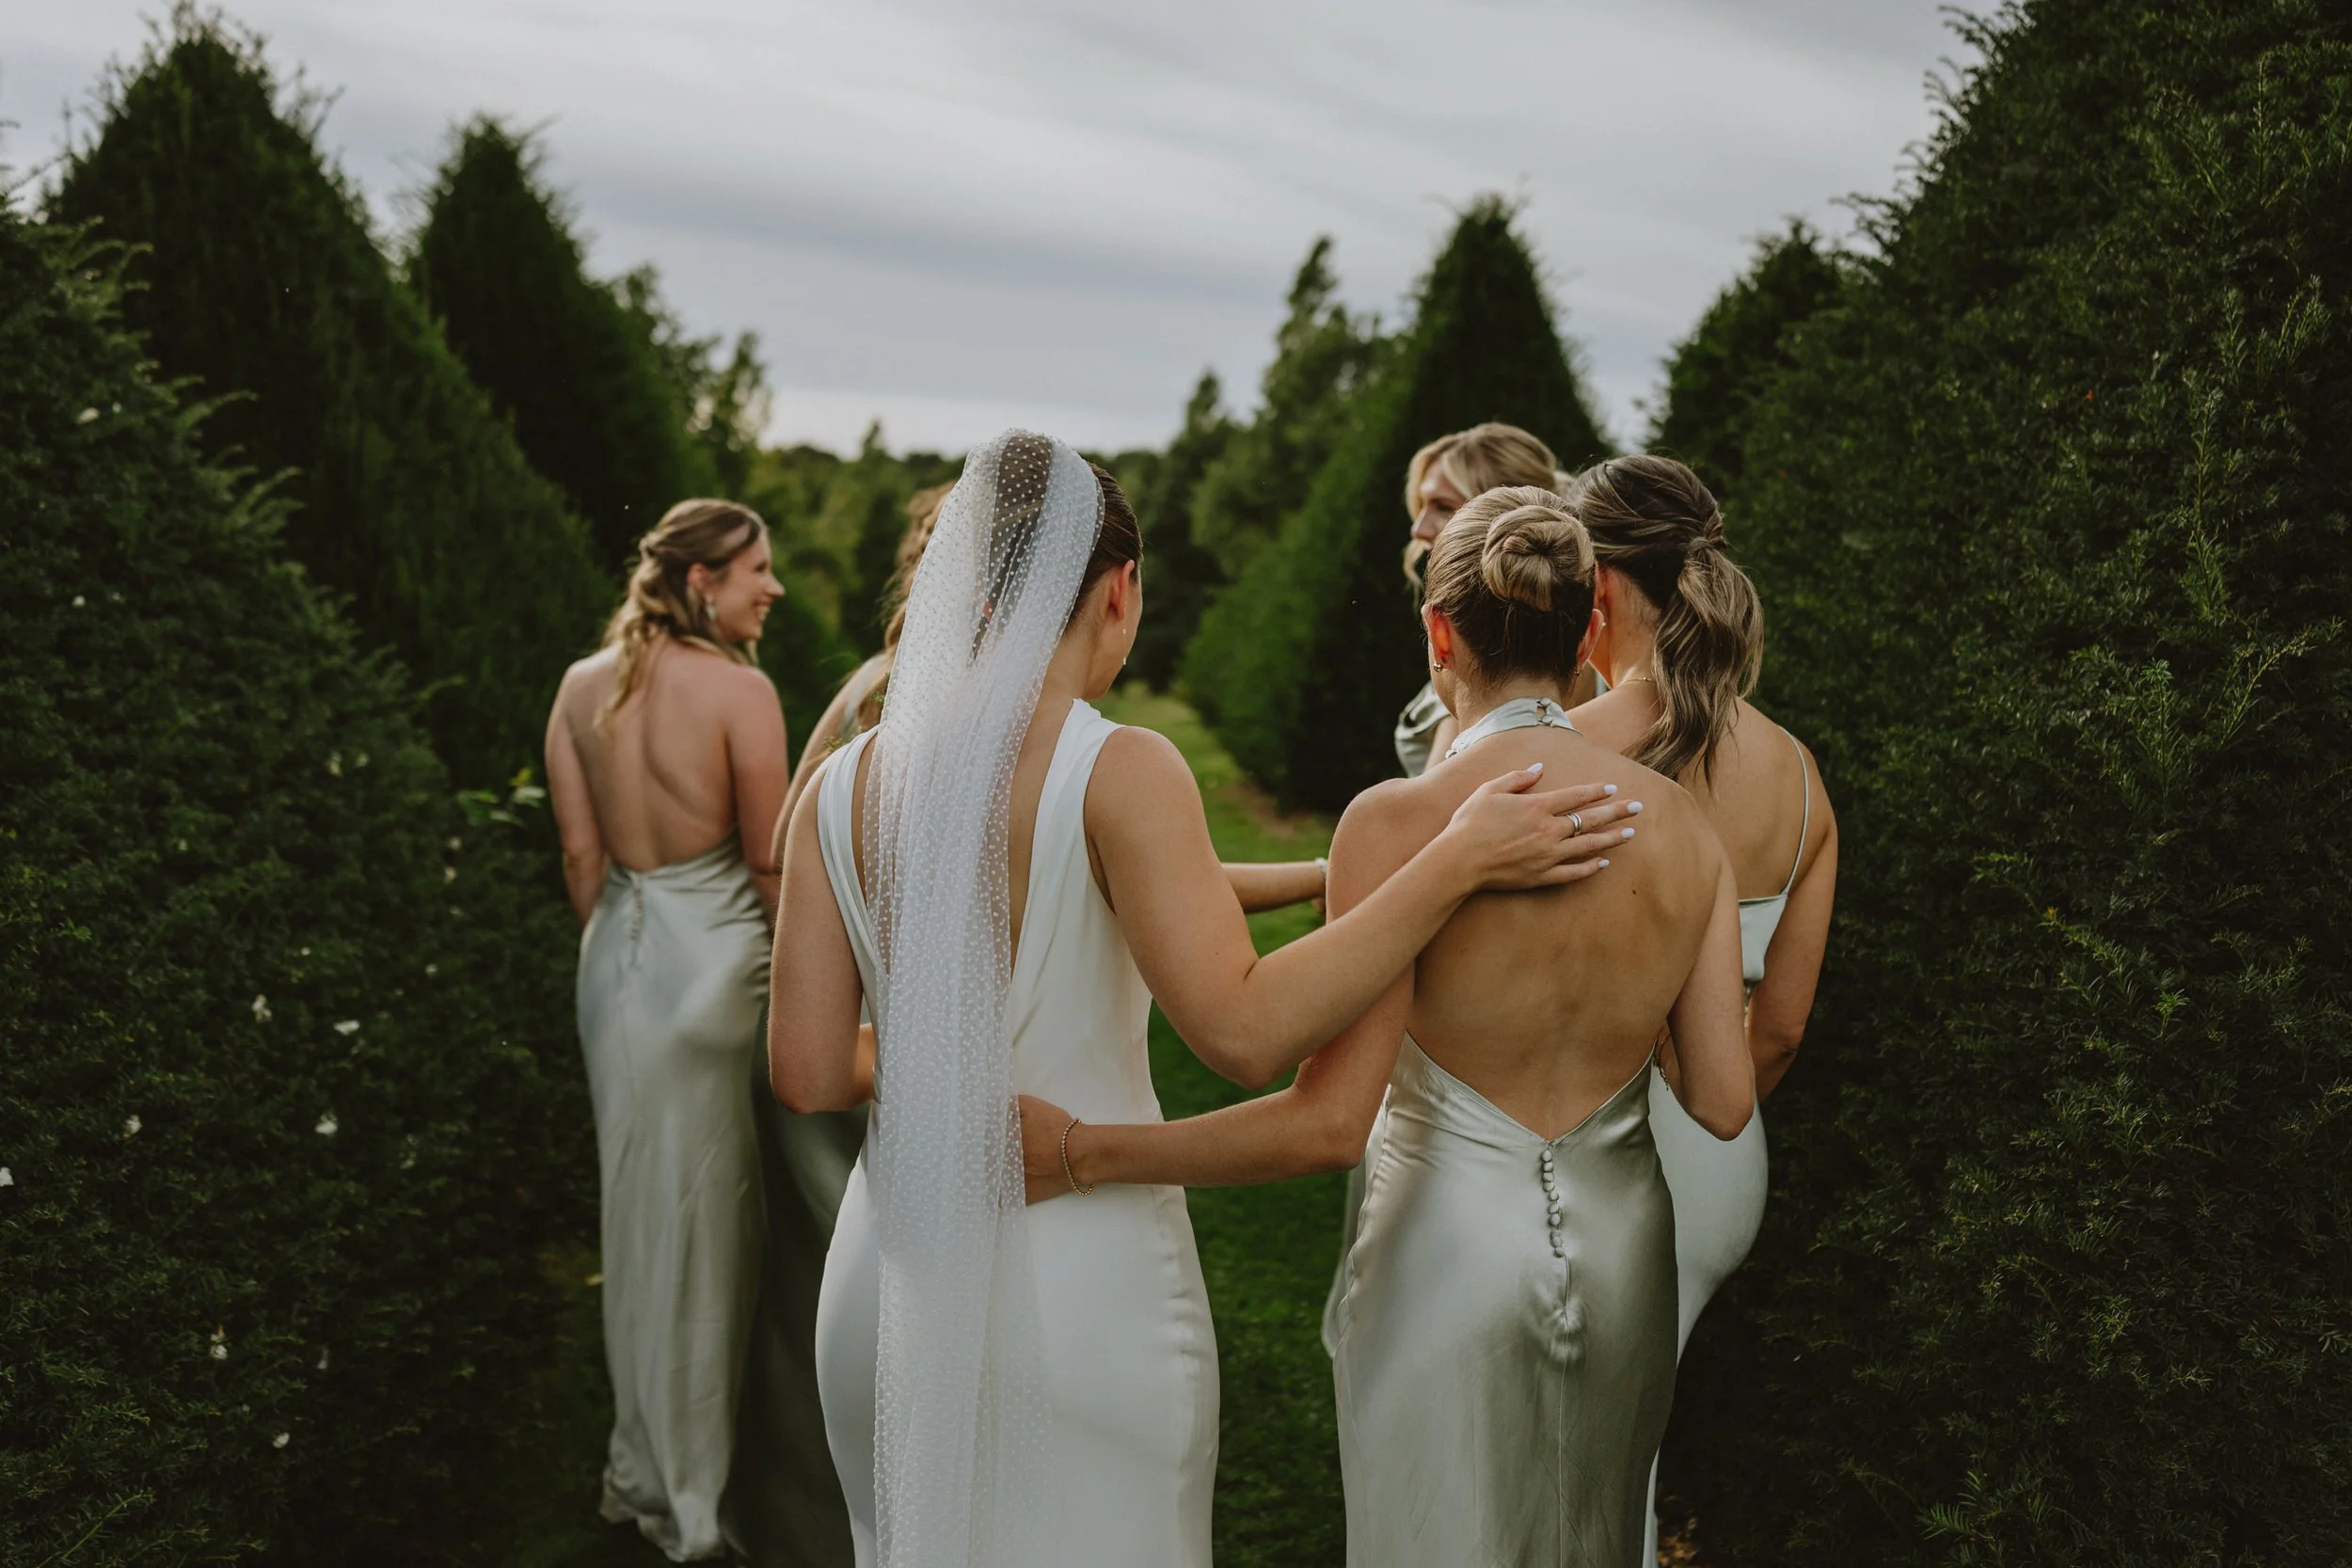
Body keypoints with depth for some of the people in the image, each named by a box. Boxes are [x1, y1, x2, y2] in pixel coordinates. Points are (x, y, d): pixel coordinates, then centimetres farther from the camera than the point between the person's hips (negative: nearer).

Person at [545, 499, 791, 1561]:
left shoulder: (582, 686, 2)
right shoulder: (739, 689, -16)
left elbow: (580, 853, 5)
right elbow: (769, 863, -12)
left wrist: (615, 958, 16)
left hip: (616, 957, 6)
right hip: (715, 959, -6)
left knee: (641, 1207, 17)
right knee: (714, 1217, 6)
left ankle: (645, 1465, 32)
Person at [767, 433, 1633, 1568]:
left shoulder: (841, 788, -2)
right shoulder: (1119, 773, -15)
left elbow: (809, 1074, -2)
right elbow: (1245, 1030, -23)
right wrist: (1457, 860, -18)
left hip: (896, 1270, 4)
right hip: (1078, 1280, -4)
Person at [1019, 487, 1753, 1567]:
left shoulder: (1401, 823, -20)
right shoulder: (1683, 825, -6)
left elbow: (1329, 1122, -23)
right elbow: (1724, 1104, -4)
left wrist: (1079, 1154, -18)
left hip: (1451, 1254, -4)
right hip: (1622, 1248, 4)